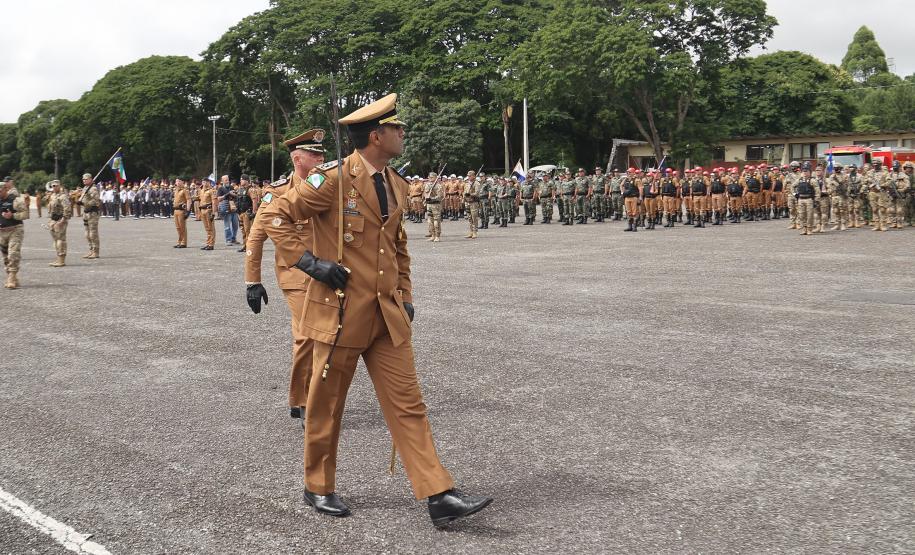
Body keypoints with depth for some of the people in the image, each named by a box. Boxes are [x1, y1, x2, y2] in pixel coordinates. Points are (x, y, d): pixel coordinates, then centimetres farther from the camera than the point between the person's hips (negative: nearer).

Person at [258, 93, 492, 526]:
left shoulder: (396, 185, 11)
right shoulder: (335, 178, -12)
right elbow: (274, 216, -9)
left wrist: (405, 296, 14)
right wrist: (308, 261, -16)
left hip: (388, 314, 6)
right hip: (340, 311, -6)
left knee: (407, 403, 3)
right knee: (326, 405, 9)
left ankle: (439, 496, 4)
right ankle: (319, 488, 27)